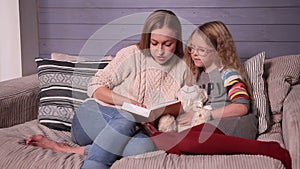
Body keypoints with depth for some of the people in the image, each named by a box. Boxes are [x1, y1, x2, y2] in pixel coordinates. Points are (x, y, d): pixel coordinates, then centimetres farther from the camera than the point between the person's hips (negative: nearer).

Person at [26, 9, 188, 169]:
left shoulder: (182, 68, 7)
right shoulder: (131, 54, -2)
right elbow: (95, 87, -1)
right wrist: (128, 102, -15)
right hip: (93, 116, -2)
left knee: (146, 145, -36)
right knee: (127, 118, -38)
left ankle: (71, 150, -31)